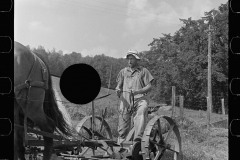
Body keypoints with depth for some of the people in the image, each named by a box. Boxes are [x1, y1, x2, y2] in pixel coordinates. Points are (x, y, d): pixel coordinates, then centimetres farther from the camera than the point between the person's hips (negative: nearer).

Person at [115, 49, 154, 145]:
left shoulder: (143, 71, 12)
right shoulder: (123, 71, 21)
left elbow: (149, 87, 5)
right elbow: (119, 85, 21)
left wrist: (137, 91, -13)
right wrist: (118, 91, -5)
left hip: (139, 99, -3)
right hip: (125, 100, 3)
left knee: (141, 112, -36)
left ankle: (138, 137, -46)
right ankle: (120, 144, 12)